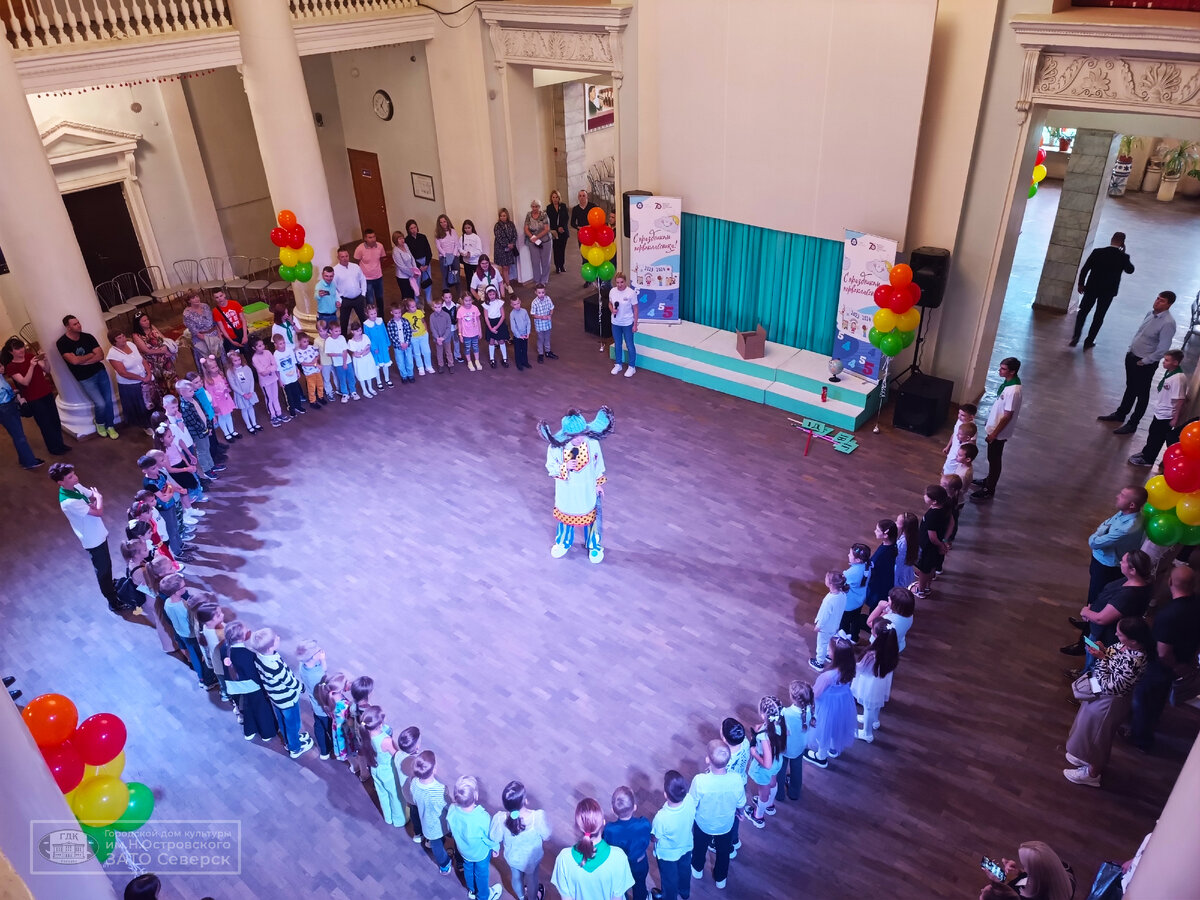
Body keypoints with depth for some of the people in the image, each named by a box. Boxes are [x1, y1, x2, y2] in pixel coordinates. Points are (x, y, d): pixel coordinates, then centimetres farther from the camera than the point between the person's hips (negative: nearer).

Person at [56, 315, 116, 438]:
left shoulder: (88, 337, -2)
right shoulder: (62, 343, -12)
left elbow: (100, 355, -7)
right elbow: (74, 360, -23)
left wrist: (83, 361, -17)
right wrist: (91, 355, -9)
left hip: (100, 371, 4)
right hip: (85, 378, -4)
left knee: (108, 400, 5)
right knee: (100, 404, -11)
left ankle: (110, 426, 25)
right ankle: (99, 423, 20)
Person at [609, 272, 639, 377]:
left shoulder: (631, 293, -20)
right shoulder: (612, 291, -7)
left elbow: (635, 309, -12)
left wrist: (635, 325, -10)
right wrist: (612, 310, -14)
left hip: (627, 324, -4)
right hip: (615, 323, 4)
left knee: (629, 346, 9)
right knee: (617, 345, 19)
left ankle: (632, 367, 26)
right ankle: (618, 364, 37)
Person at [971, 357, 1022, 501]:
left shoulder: (1013, 390, -31)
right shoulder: (1008, 382, -1)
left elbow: (1008, 416, -26)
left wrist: (994, 433, -20)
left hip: (1000, 431, -9)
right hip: (995, 426, 9)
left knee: (995, 460, 5)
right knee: (992, 458, 24)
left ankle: (989, 490, 18)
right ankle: (989, 481, 42)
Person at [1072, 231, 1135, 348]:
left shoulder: (1097, 252, -12)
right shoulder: (1123, 257, -13)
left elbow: (1085, 269, -9)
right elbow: (1130, 270, 4)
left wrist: (1081, 284, 5)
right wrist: (1123, 253, 3)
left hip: (1092, 288, 0)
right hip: (1108, 291, 0)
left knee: (1083, 312, 15)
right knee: (1099, 316, 12)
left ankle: (1076, 336, 4)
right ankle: (1089, 341, 15)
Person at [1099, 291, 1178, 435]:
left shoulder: (1168, 323, -24)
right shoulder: (1151, 313, 1)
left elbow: (1162, 349, -24)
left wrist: (1144, 361, -16)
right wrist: (1130, 349, 11)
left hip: (1146, 364, -8)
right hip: (1132, 356, 8)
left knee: (1141, 394, 8)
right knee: (1130, 388, 24)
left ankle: (1132, 424, 19)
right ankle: (1120, 414, 40)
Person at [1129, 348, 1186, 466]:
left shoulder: (1178, 378, -28)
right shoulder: (1168, 372, -2)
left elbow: (1180, 400, -25)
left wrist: (1175, 419, -20)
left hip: (1166, 416, -8)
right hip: (1159, 412, 8)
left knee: (1156, 438, 8)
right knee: (1152, 435, 24)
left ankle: (1147, 459, 23)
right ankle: (1145, 452, 42)